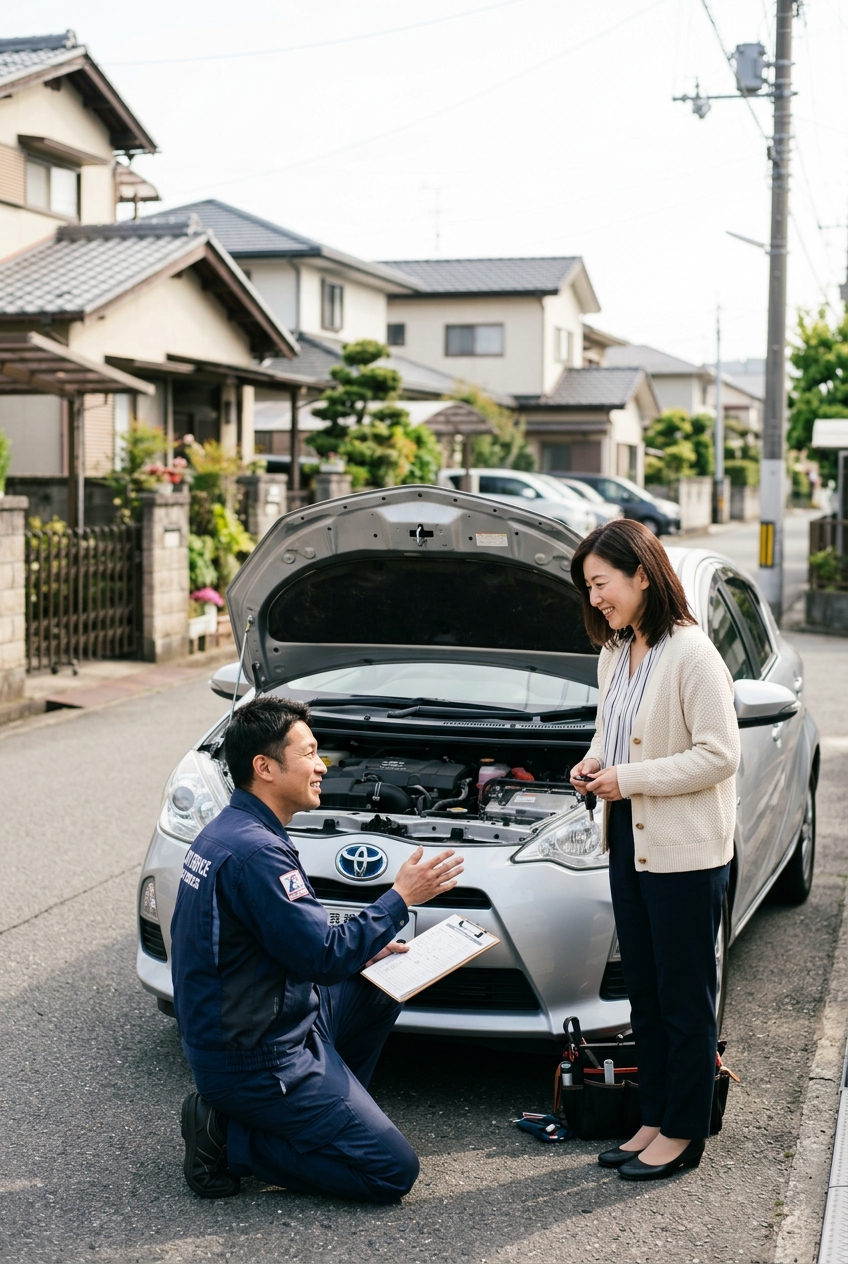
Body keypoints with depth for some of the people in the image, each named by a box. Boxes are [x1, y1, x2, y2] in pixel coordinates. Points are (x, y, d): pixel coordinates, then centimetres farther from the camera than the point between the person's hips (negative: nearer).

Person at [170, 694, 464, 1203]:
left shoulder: (226, 831, 8)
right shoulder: (255, 853, -24)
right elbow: (323, 957, -22)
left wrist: (359, 952, 10)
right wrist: (401, 898, -13)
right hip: (254, 1059, -10)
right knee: (394, 1171, -8)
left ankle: (328, 1110, 15)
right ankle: (229, 1138, -4)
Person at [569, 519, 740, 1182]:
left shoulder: (691, 654, -17)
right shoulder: (614, 654, 9)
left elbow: (719, 754, -20)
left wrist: (630, 778, -19)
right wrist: (595, 762, 1)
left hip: (687, 849, -8)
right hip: (629, 839, 9)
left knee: (685, 996, 4)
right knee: (645, 991, 16)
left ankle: (683, 1133, 15)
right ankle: (655, 1120, 27)